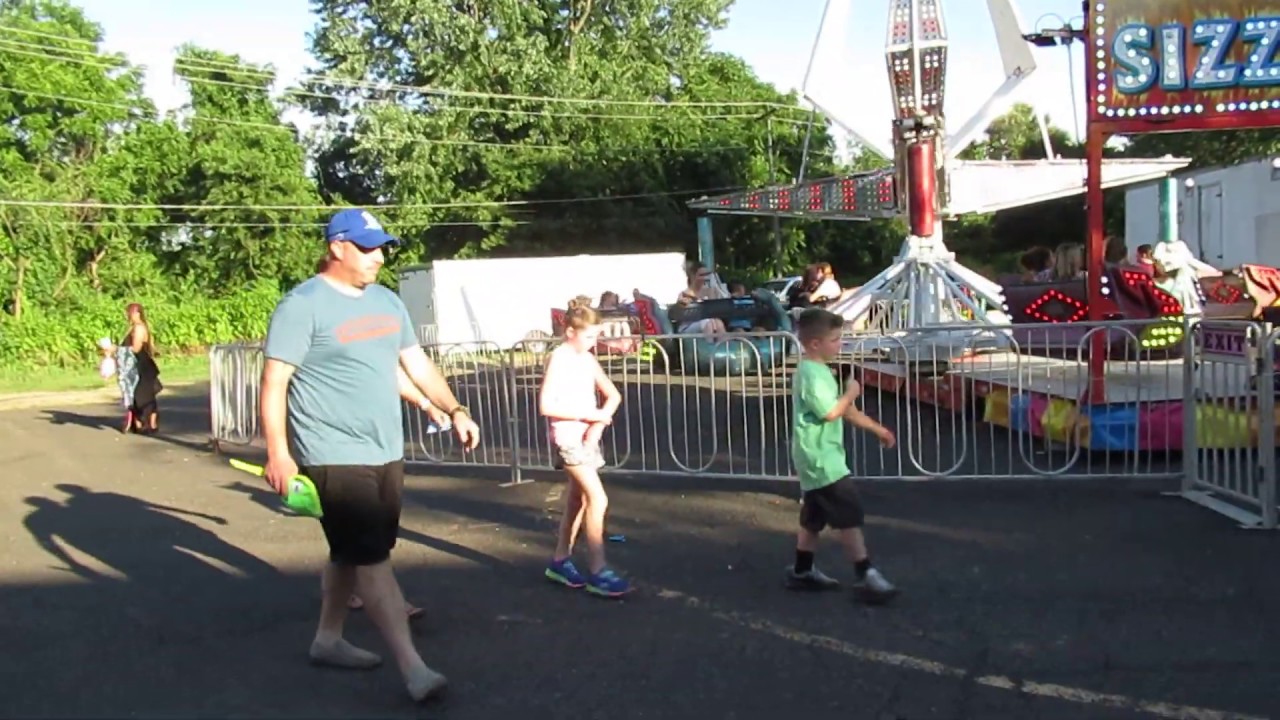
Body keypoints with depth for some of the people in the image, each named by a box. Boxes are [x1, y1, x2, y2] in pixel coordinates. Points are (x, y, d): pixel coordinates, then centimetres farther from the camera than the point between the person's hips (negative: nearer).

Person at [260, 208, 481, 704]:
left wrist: (455, 411, 10)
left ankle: (327, 639, 34)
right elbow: (274, 381, -15)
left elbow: (416, 362, 18)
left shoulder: (386, 301, 12)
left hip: (386, 453, 8)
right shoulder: (303, 305, -12)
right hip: (335, 457, -8)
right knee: (373, 558, -9)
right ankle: (412, 667, -7)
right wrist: (278, 453, -20)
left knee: (353, 552, 18)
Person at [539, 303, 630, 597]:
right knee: (598, 499, -12)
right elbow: (546, 406, -21)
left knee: (578, 500, 14)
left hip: (587, 436, 8)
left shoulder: (588, 359, 9)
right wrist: (590, 414, -19)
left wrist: (598, 424, -6)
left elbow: (613, 395, 12)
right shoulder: (558, 359, -13)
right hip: (568, 437, -8)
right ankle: (597, 572, -7)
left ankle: (560, 561, 27)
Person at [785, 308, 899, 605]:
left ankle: (802, 571, 25)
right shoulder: (812, 374, -19)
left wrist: (877, 429, 20)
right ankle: (866, 576, -6)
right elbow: (830, 412, -25)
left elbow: (847, 411, 20)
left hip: (819, 458, 11)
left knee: (814, 516, 16)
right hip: (821, 458, -11)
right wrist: (851, 393, -10)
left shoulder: (819, 371, 15)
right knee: (850, 514, -9)